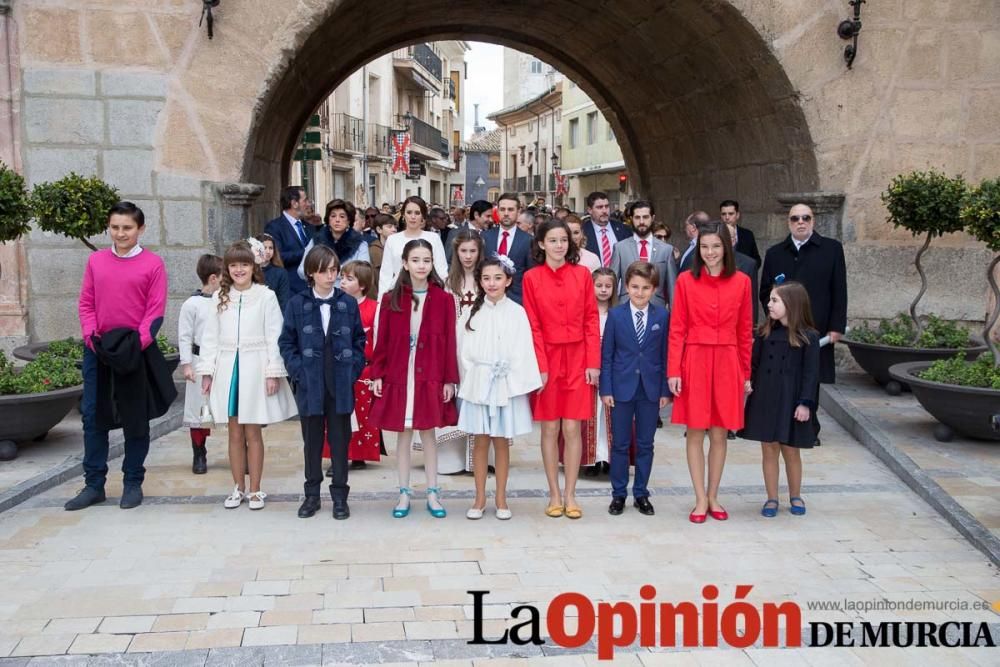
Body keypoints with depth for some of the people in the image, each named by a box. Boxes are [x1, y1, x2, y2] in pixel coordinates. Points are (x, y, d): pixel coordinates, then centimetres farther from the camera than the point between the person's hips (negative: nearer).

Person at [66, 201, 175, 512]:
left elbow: (155, 310, -7)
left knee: (136, 419, 6)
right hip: (98, 350, 3)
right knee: (93, 416, 5)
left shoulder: (153, 263, -3)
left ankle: (133, 483, 17)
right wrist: (91, 336, -7)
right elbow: (86, 303, 7)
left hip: (136, 351, -3)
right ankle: (94, 484, 15)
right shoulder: (96, 260, 7)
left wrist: (138, 342, -17)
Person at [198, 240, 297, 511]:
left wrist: (273, 372, -9)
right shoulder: (219, 297, 8)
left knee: (253, 432, 2)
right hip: (227, 368, 3)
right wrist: (207, 371, 4)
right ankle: (238, 488, 19)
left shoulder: (266, 296, -3)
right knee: (235, 432, 9)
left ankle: (254, 490, 12)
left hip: (255, 368, -3)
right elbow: (211, 337, 9)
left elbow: (274, 336, -5)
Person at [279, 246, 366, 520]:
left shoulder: (348, 303, 1)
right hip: (310, 385, 0)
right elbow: (287, 343, 3)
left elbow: (359, 340, 5)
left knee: (340, 441, 7)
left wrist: (353, 370, -5)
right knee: (312, 441, 10)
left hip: (341, 385, 0)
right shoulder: (297, 304, 0)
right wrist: (298, 371, -7)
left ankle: (340, 496, 16)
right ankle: (312, 495, 22)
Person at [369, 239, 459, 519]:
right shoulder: (391, 299, 1)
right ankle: (404, 493, 17)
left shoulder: (443, 299, -2)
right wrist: (377, 374, -2)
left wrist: (449, 379, -3)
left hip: (431, 378, -1)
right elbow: (382, 340, 3)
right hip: (398, 376, 1)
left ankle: (432, 493, 17)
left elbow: (449, 343, -1)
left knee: (428, 433, 7)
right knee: (403, 433, 8)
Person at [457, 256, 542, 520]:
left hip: (507, 386, -1)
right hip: (478, 385, 1)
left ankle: (501, 499, 18)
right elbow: (464, 351, 4)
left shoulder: (516, 313, -2)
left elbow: (523, 352, -4)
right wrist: (473, 378, -4)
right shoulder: (472, 312, 2)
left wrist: (517, 384, -10)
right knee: (481, 441, 7)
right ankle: (480, 499, 17)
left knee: (502, 442, 7)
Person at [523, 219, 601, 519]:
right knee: (550, 429, 5)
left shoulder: (582, 274, 2)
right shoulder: (532, 278, 0)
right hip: (547, 359, 0)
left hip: (577, 360, 1)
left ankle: (570, 495, 11)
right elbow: (533, 326, -3)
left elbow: (591, 319, 2)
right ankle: (554, 495, 15)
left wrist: (593, 362, -4)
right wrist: (540, 367, -10)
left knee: (572, 429, 1)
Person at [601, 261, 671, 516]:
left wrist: (665, 390, -1)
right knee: (620, 444, 7)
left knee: (645, 444, 9)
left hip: (651, 389, 1)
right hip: (622, 387, -1)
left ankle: (641, 493, 20)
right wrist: (606, 389, -5)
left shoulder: (662, 316, 0)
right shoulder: (615, 315, -1)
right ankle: (618, 494, 17)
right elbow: (606, 355, 0)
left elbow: (665, 355, 2)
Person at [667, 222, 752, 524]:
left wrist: (746, 373, 6)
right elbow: (676, 329, -2)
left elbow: (744, 331, 6)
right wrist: (673, 371, -7)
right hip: (694, 362, -1)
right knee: (695, 432, 3)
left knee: (719, 434, 8)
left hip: (727, 364, 1)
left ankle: (713, 497, 21)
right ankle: (700, 500, 13)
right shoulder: (686, 280, -1)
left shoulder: (741, 282, 3)